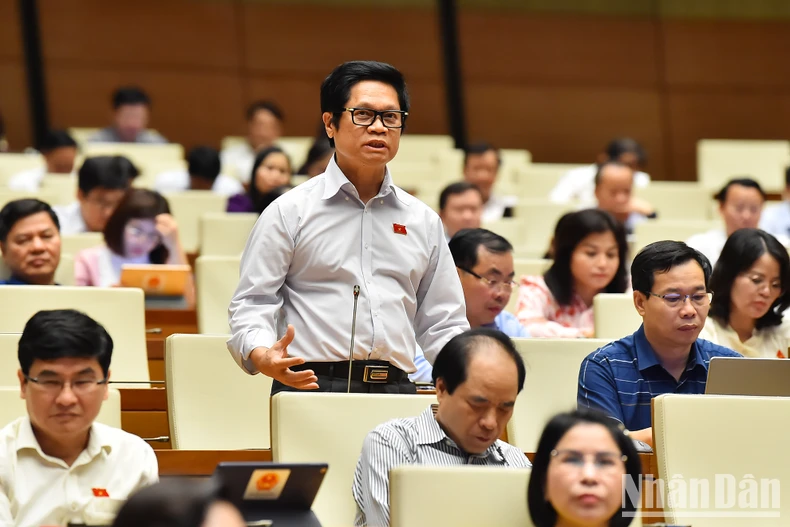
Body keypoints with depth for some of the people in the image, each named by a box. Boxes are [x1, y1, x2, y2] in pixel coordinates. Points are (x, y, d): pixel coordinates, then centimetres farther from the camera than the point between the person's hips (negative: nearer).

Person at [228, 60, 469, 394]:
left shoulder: (423, 222, 19)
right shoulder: (290, 212, 7)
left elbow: (441, 324, 21)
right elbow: (252, 304, 3)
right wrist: (262, 356, -18)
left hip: (397, 391, 4)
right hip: (311, 388, -4)